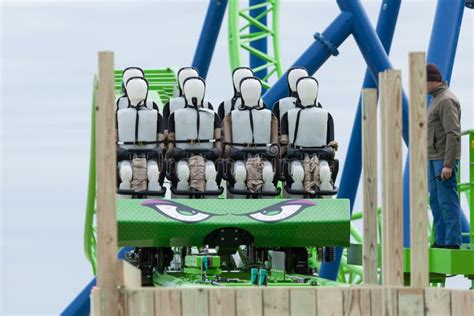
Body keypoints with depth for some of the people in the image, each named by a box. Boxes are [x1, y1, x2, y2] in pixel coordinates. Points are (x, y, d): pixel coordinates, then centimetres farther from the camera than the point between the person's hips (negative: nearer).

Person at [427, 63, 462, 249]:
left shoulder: (446, 101, -15)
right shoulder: (436, 98, 17)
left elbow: (453, 134, -21)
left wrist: (448, 164, -25)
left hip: (444, 160, -10)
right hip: (434, 159, 10)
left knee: (447, 201, -9)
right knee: (436, 201, 10)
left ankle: (452, 242, -8)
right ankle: (440, 241, 12)